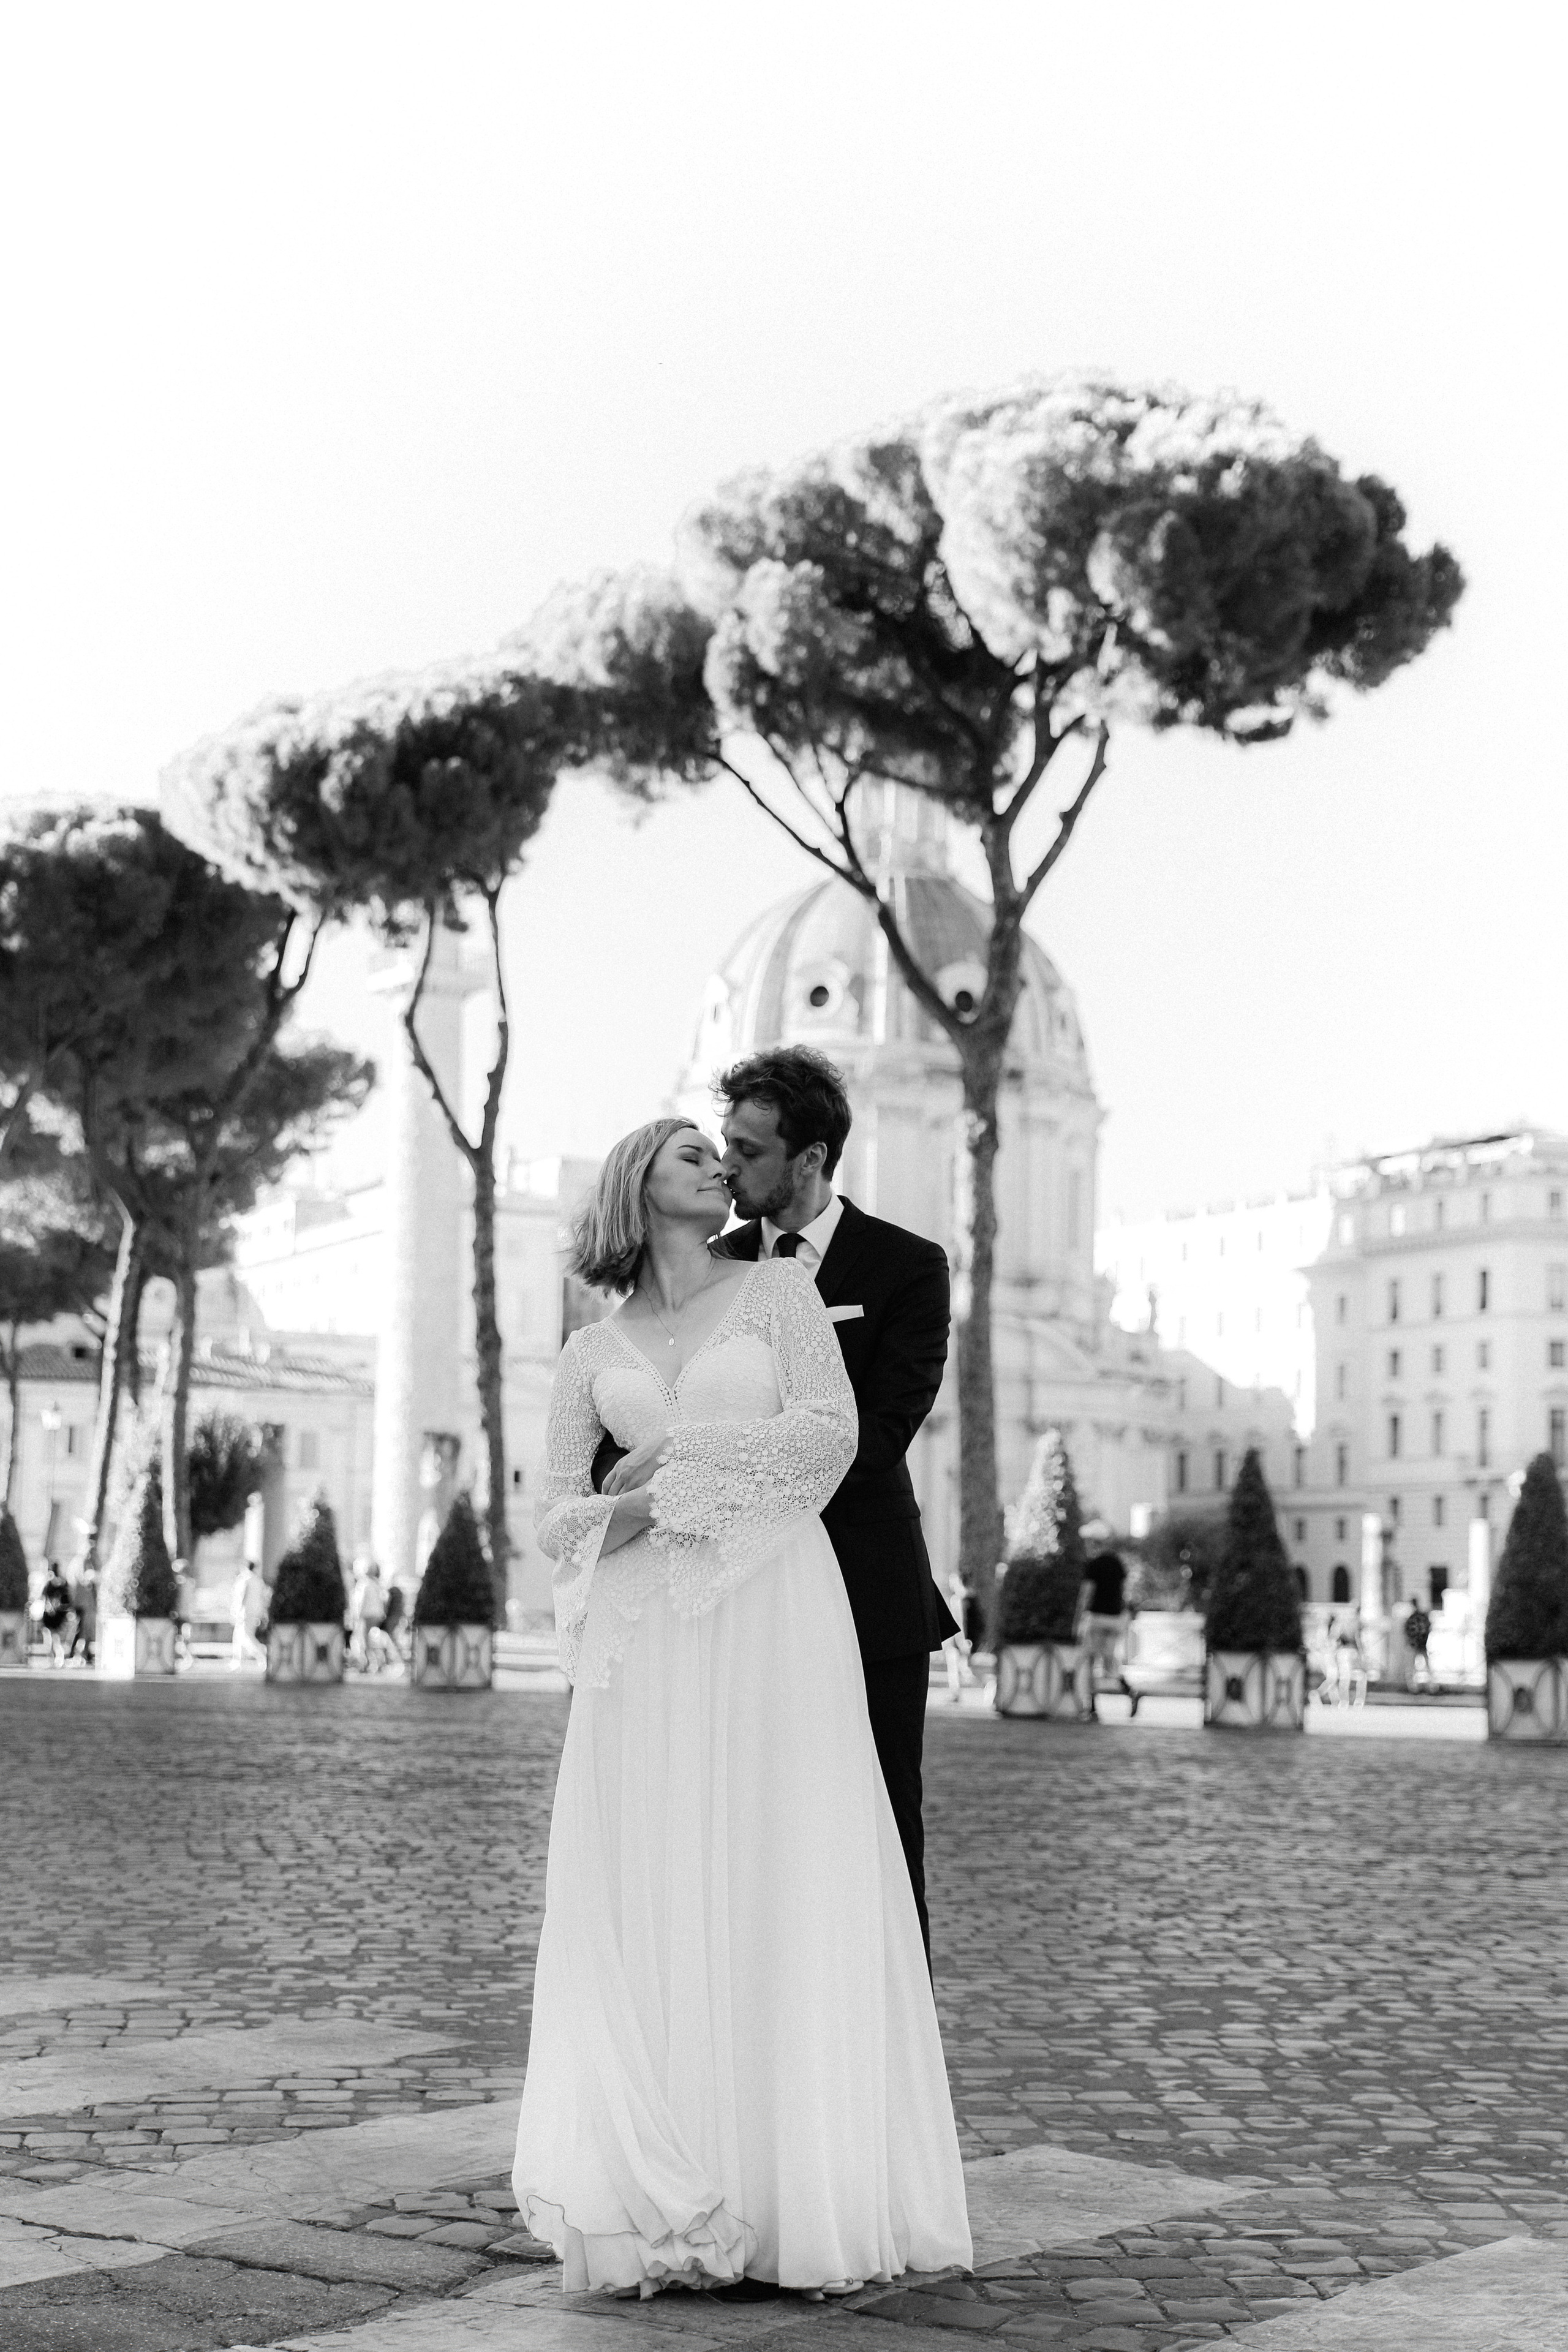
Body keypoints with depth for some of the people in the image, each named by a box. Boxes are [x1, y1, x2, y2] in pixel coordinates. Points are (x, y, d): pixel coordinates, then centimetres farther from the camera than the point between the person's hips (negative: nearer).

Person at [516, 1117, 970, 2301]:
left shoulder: (778, 1288, 10)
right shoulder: (592, 1351, 16)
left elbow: (832, 1435, -2)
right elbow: (557, 1517, 11)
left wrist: (677, 1460, -3)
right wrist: (637, 1516, -8)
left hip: (775, 1623, -2)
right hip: (648, 1644, 2)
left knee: (781, 1892, -6)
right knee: (650, 1902, -3)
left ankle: (796, 2201, -4)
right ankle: (662, 2199, -1)